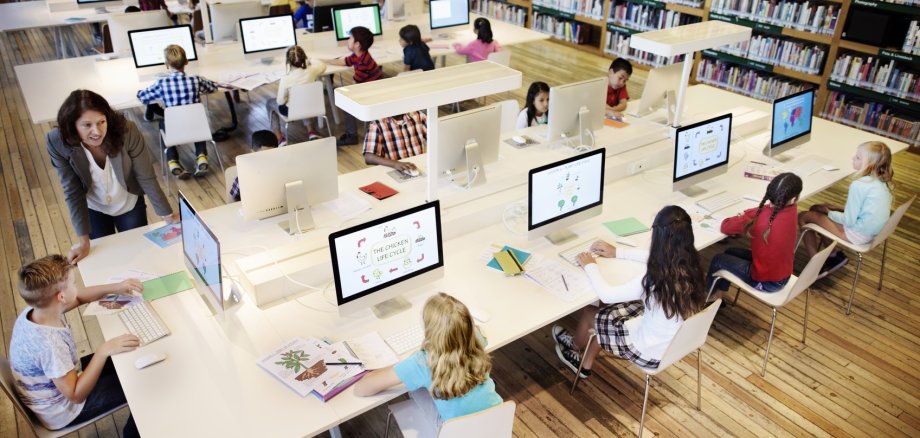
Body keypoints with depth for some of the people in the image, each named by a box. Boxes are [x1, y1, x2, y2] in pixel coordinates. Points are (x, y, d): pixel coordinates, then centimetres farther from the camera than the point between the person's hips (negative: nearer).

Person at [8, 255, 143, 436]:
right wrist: (104, 351, -36)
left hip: (61, 381, 8)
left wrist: (115, 288, -4)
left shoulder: (37, 309, -16)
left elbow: (79, 297, 5)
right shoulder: (49, 344, -40)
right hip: (62, 410, -8)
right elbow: (76, 395, -31)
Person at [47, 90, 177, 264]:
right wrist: (84, 240, -19)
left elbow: (146, 178, -22)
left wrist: (168, 215, -17)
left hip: (130, 204, 0)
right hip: (93, 209, 1)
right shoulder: (57, 142, -28)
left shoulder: (127, 131, -33)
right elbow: (72, 191, -20)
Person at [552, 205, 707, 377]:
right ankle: (585, 364, 37)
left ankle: (575, 346, 46)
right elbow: (658, 258, 10)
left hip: (653, 353, -7)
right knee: (608, 311, 21)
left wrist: (590, 266, -7)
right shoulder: (690, 264, -13)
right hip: (679, 341, 7)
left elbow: (606, 295, -23)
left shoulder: (655, 280, -35)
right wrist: (618, 252, 13)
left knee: (589, 312, 12)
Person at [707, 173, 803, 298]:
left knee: (718, 259, 16)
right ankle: (718, 294, 39)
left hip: (765, 281, -6)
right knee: (730, 252, 23)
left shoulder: (758, 217, -31)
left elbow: (725, 227, -17)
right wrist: (747, 216, -7)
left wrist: (741, 219, 2)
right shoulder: (792, 211, -14)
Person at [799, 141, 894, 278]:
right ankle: (835, 256, 18)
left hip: (857, 235, -9)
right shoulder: (881, 181, 0)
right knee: (816, 209, 17)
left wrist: (828, 212, -4)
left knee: (804, 217, -2)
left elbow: (849, 221, -21)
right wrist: (837, 208, 10)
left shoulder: (859, 185, -27)